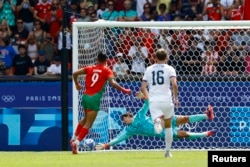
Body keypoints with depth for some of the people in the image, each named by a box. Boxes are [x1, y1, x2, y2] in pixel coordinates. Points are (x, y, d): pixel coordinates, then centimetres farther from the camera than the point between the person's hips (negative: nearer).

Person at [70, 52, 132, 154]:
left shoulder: (90, 68, 10)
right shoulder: (107, 71, -2)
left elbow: (75, 73, 10)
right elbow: (112, 83, -16)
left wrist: (77, 84, 26)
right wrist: (124, 90, -9)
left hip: (85, 96, 5)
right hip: (95, 98, -5)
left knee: (86, 119, 29)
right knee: (88, 124, -2)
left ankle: (74, 138, 27)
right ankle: (76, 142, -15)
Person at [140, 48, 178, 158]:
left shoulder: (149, 69, 11)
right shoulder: (169, 69, 1)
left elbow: (143, 87, 9)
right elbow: (174, 84, -13)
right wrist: (176, 98, 0)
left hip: (153, 101, 1)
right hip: (166, 100, -1)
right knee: (168, 126, 17)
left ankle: (157, 120, -49)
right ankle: (167, 151, 20)